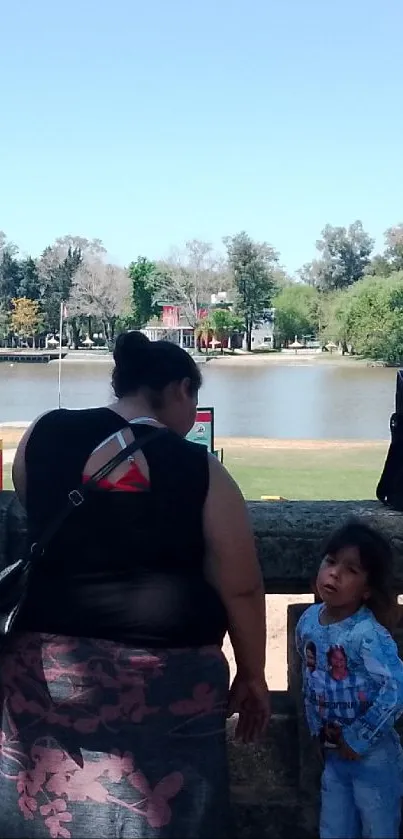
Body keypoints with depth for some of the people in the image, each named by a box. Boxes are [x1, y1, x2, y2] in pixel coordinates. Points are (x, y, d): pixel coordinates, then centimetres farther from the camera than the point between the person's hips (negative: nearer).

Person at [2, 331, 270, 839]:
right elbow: (241, 590, -5)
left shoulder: (44, 436, -1)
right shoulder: (201, 472, -8)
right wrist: (252, 676, 9)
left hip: (46, 670, 3)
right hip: (163, 681, -2)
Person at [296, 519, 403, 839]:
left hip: (373, 756, -6)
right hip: (333, 753, 6)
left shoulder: (367, 633, -24)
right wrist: (317, 727, 7)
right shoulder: (309, 620, -3)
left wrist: (359, 740, -22)